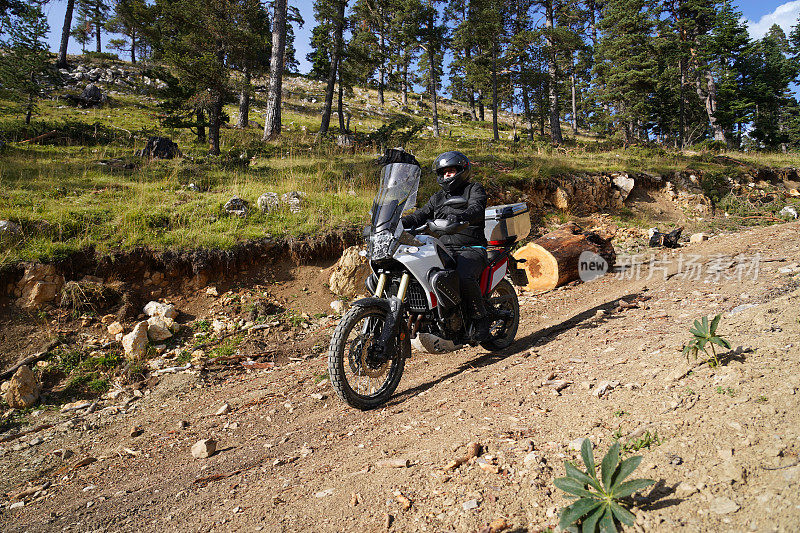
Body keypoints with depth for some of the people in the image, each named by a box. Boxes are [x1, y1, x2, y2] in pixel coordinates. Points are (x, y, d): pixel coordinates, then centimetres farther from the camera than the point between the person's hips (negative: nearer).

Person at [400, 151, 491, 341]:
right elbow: (420, 215, 14)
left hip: (471, 248, -5)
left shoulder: (474, 189, 7)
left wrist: (460, 216, -37)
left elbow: (476, 209, -15)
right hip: (444, 249, 5)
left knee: (463, 277, -35)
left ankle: (480, 318, -11)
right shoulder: (438, 198, 25)